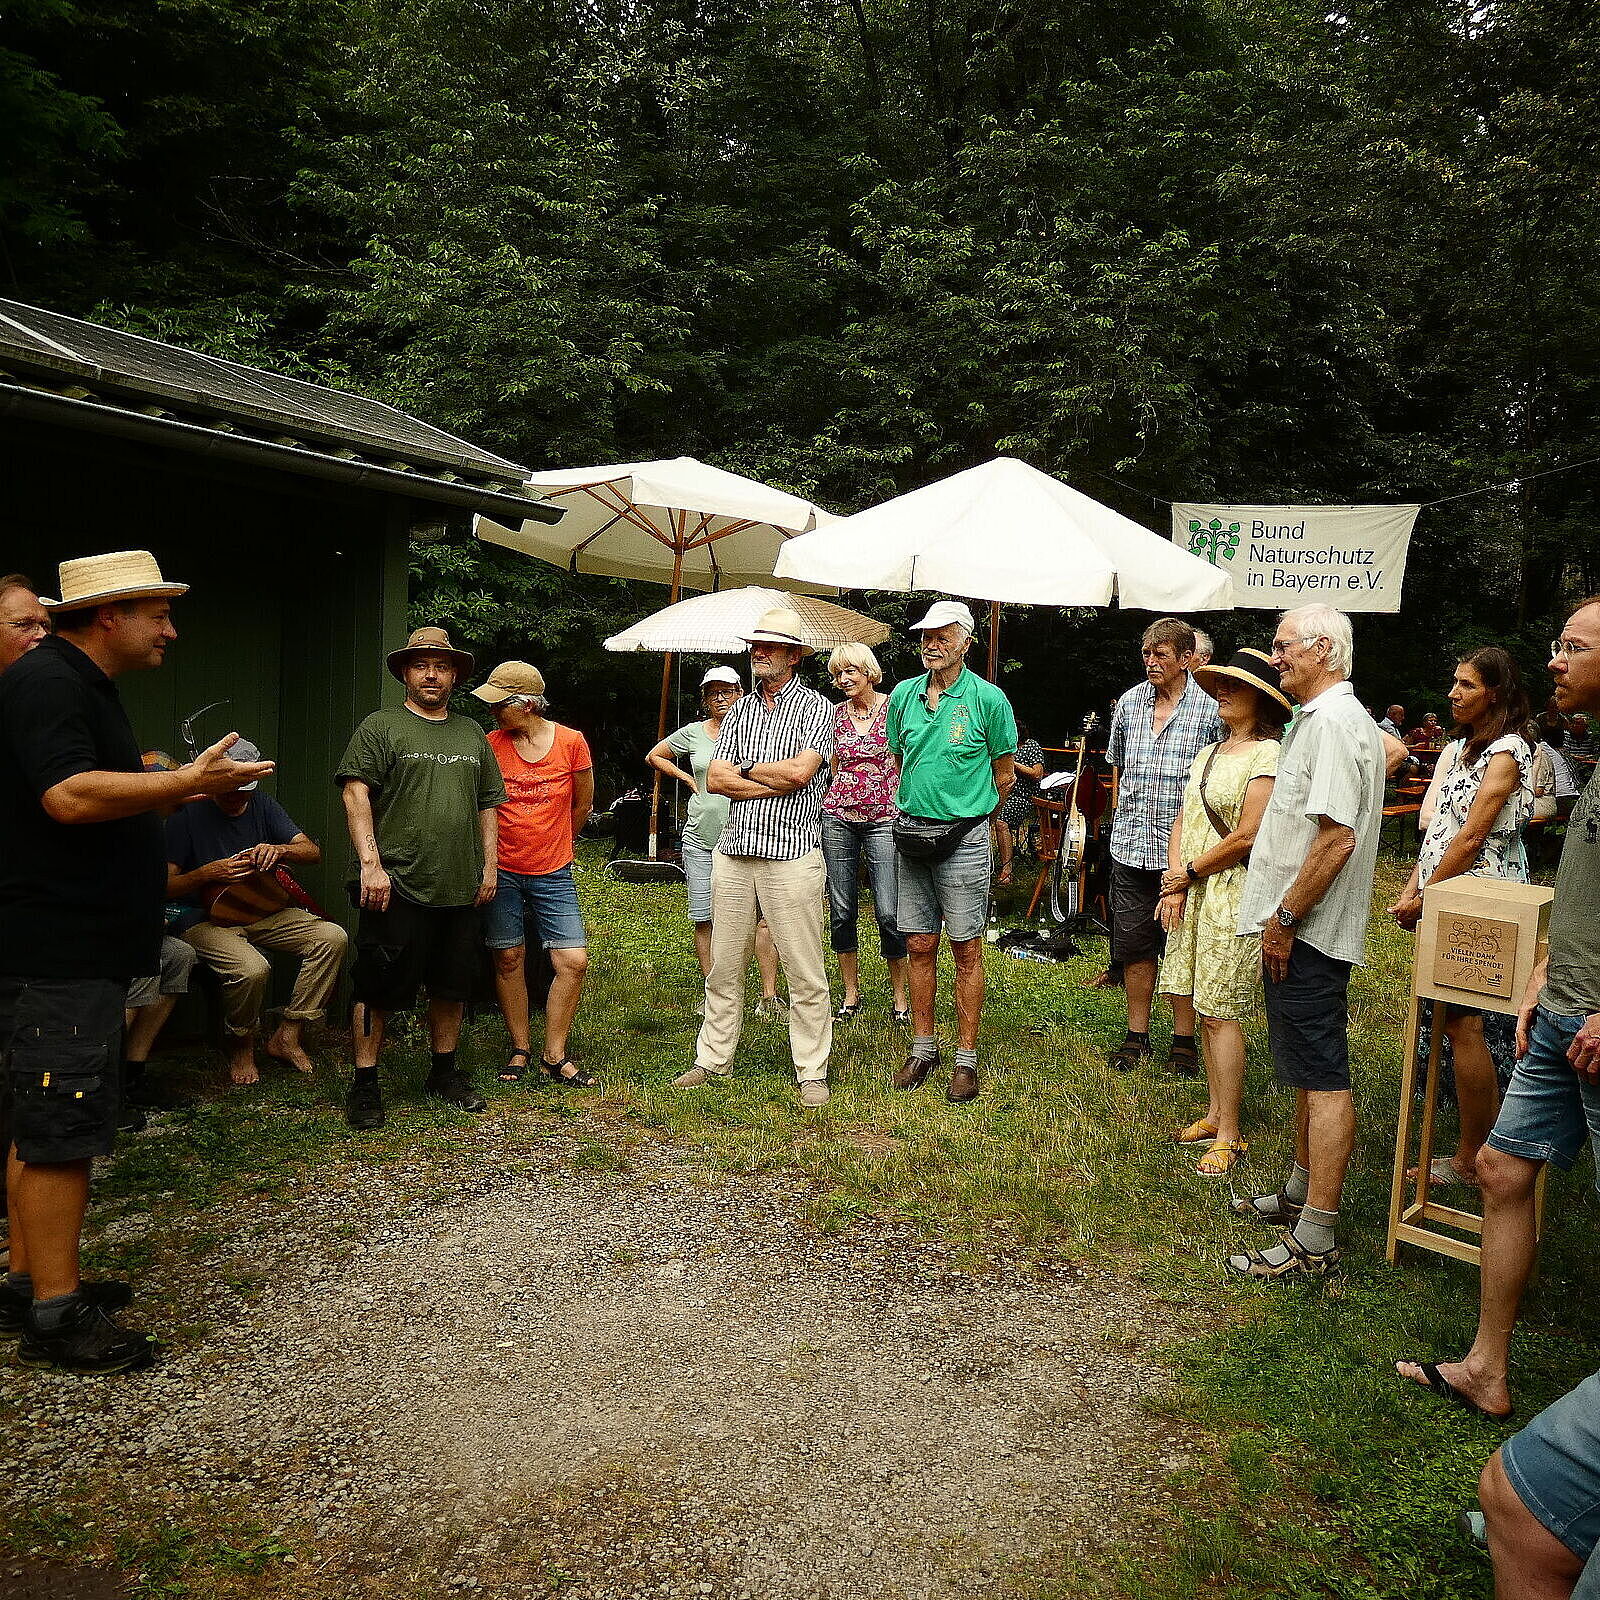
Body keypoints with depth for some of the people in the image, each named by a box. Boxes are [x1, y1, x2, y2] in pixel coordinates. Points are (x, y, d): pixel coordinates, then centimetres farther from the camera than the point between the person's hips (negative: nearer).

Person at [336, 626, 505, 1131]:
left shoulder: (472, 735, 17)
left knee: (452, 986, 12)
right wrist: (370, 864, -17)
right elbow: (356, 794, -8)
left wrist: (489, 866, 11)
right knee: (379, 989, -2)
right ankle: (365, 1086, 8)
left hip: (460, 890, 5)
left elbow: (488, 805, 19)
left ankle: (444, 1072, 27)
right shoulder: (380, 728, 1)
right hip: (398, 886, -5)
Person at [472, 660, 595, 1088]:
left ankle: (554, 1056, 9)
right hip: (501, 872, 0)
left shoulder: (571, 742, -6)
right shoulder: (491, 745, -4)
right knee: (509, 960, 6)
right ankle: (520, 1049, 21)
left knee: (574, 961, -6)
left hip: (553, 874, 0)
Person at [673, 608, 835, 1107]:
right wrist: (777, 783, -6)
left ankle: (812, 1073, 11)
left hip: (791, 854, -5)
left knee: (805, 973, 0)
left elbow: (800, 770, -15)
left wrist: (744, 770, -2)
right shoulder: (739, 711, 15)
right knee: (724, 966, 11)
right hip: (733, 851, 5)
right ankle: (713, 1061, 24)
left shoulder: (816, 707, 1)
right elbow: (714, 779, 4)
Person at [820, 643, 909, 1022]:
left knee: (888, 913, -9)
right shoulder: (836, 713, 10)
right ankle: (851, 994, 20)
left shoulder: (894, 707, -1)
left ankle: (901, 996, 8)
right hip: (838, 817, 4)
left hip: (884, 819, -4)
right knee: (841, 910, 6)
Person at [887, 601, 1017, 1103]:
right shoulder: (904, 695, 6)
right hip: (911, 834, 4)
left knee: (966, 950, 2)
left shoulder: (988, 698, -6)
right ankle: (923, 1048, 22)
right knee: (919, 946, 10)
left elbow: (1004, 775, 3)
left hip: (963, 839, -4)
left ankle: (966, 1059, 11)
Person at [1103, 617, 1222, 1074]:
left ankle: (1183, 1039, 19)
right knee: (1134, 946, 10)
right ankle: (1137, 1036, 22)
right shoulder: (1130, 702, 8)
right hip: (1130, 847, 4)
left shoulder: (1210, 708, -5)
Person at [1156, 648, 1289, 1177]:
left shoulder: (1267, 755, -11)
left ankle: (1228, 1137, 2)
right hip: (1192, 895, 8)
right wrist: (1174, 882, -2)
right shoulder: (1208, 754, 15)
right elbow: (1182, 821, 13)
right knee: (1206, 1009, 12)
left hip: (1233, 895, -8)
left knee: (1220, 1014, -6)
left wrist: (1189, 873, -8)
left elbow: (1246, 837, -17)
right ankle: (1214, 1114, 22)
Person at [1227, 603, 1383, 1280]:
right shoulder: (1319, 719, 18)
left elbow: (1336, 838, -25)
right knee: (1307, 1071, 20)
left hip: (1308, 933, -11)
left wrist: (1284, 918, -19)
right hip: (1300, 929, 11)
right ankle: (1300, 1191, 34)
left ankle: (1314, 1238, 0)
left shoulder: (1334, 723, -17)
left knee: (1323, 1078, -6)